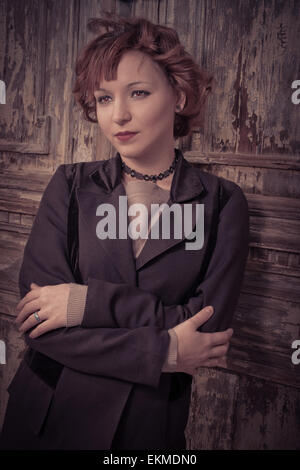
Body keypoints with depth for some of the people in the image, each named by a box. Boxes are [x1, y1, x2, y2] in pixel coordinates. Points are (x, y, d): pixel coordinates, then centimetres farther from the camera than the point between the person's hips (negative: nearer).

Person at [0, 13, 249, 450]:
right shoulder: (71, 185, -5)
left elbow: (209, 327, -13)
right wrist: (164, 351, -17)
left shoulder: (222, 202, -6)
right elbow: (39, 322, -13)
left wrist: (92, 301, -20)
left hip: (152, 425, 0)